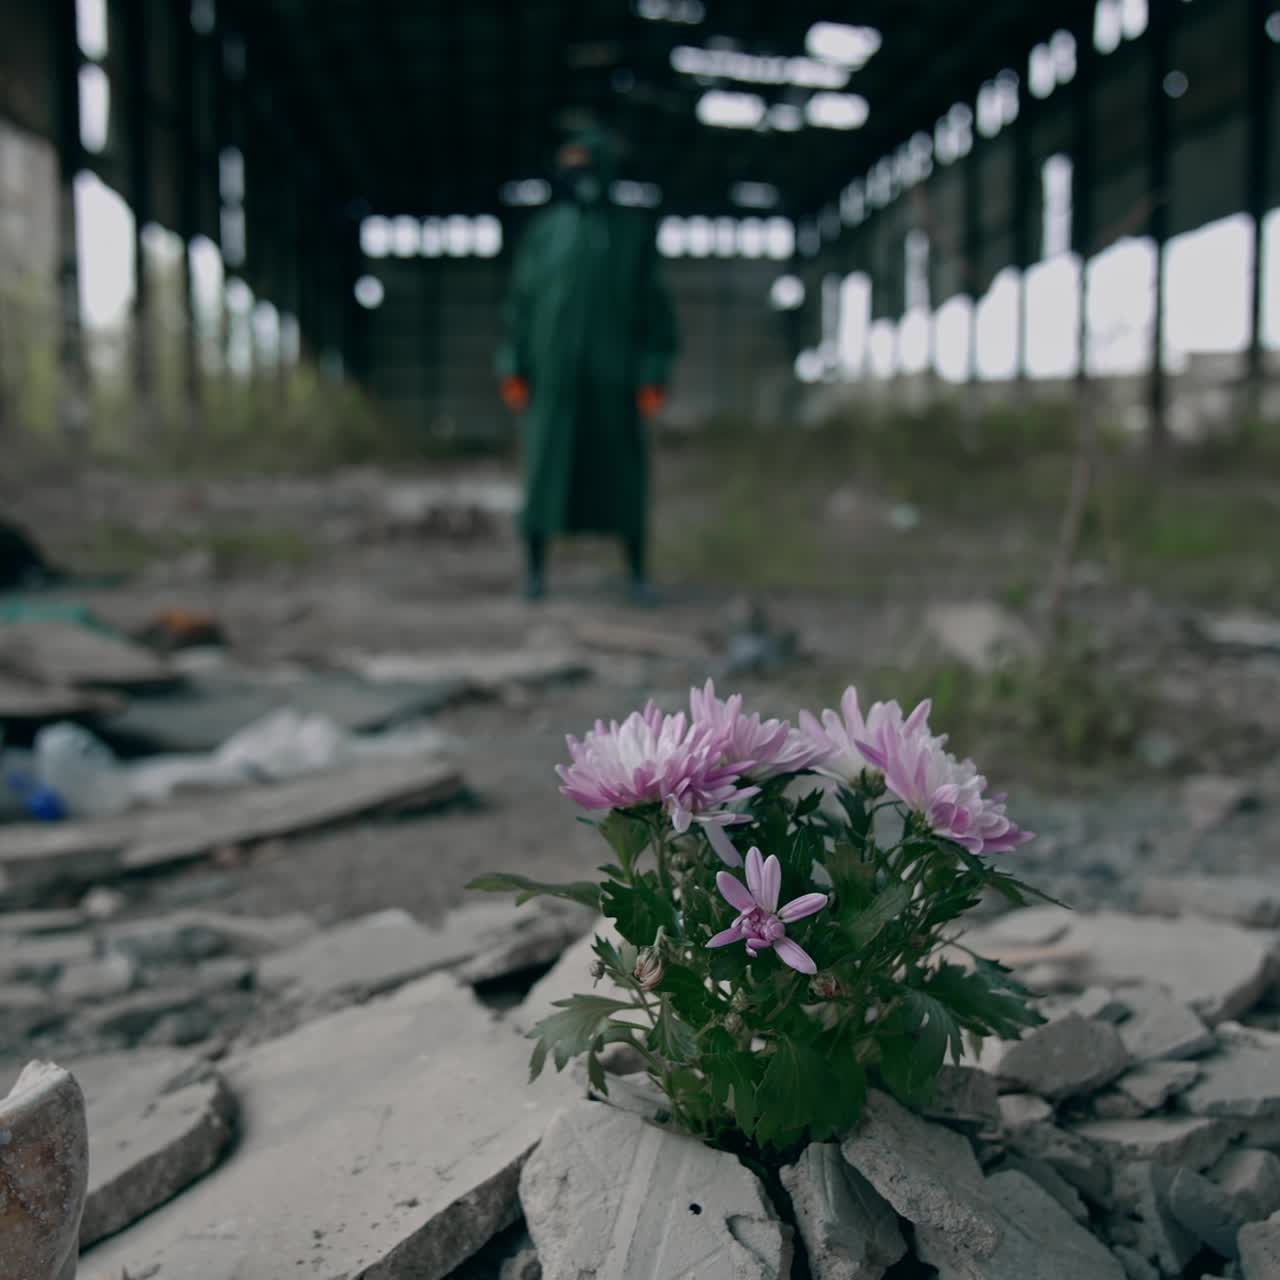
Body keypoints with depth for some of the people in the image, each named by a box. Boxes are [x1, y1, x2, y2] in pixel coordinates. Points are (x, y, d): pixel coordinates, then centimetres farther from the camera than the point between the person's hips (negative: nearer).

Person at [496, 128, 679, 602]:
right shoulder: (542, 229, 7)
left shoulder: (634, 229, 4)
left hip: (613, 367, -1)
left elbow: (653, 302, 1)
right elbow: (521, 298, 6)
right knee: (545, 463, -1)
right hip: (554, 366, 1)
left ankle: (639, 574, 10)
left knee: (624, 471, 0)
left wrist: (655, 373, -7)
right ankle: (536, 570, 9)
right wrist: (513, 368, -1)